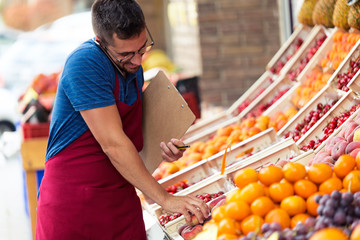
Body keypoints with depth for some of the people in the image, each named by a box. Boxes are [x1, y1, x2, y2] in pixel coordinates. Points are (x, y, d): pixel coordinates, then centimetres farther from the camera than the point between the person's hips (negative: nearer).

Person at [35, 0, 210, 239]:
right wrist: (165, 199, -18)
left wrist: (160, 148, -1)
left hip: (123, 202, 7)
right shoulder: (85, 63, -17)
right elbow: (112, 144, -21)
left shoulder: (134, 68, 9)